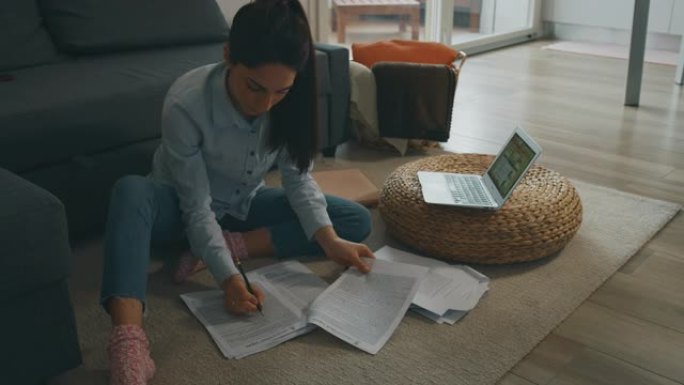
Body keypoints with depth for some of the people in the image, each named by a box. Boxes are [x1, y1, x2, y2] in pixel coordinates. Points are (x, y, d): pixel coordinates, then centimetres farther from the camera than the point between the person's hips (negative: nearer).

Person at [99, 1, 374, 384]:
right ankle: (128, 339, -51)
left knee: (357, 222, -11)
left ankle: (232, 244, -18)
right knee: (130, 191, -39)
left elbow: (298, 178, -15)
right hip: (186, 207, -4)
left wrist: (328, 238, -29)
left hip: (244, 206, 4)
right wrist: (228, 277, -39)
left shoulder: (289, 101, -22)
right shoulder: (185, 104, -33)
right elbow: (198, 208, -29)